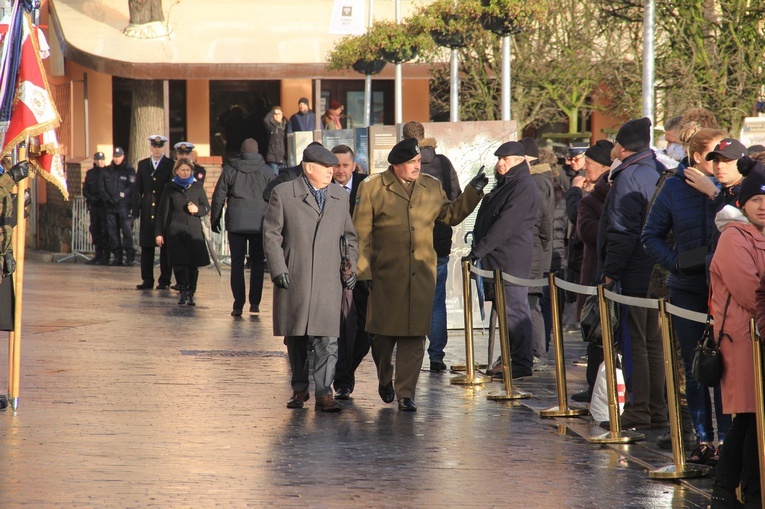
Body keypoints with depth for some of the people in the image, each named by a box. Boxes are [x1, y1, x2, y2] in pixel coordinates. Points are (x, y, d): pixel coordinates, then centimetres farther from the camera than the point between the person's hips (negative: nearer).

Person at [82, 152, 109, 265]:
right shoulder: (90, 173, 13)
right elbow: (85, 190, 13)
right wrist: (90, 197, -5)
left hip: (105, 205, -5)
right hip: (93, 205, 5)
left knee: (106, 231, -7)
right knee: (95, 230, 8)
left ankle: (105, 256, -6)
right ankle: (98, 254, 16)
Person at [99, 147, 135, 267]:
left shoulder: (129, 170, 2)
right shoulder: (107, 171, 13)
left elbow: (131, 188, -6)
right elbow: (101, 188, 10)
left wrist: (117, 198, -14)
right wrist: (108, 199, -7)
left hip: (124, 206, -4)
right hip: (110, 207, 4)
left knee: (127, 231, -9)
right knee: (112, 232, 3)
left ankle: (129, 257, -8)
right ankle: (117, 257, 8)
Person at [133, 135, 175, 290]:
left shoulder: (171, 165, 1)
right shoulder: (142, 165, 12)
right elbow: (137, 189, 11)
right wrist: (136, 210, 3)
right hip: (147, 212, 3)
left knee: (165, 248, 1)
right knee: (146, 247, 3)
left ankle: (164, 280, 6)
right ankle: (147, 280, 9)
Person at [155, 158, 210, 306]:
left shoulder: (197, 187, 10)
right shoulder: (170, 188, 6)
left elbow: (207, 208, 14)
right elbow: (162, 211, 5)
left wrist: (197, 209, -9)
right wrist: (159, 233, 0)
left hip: (194, 231, 1)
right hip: (175, 231, -1)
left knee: (194, 263, -2)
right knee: (179, 263, -7)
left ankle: (191, 293, 8)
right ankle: (182, 292, 5)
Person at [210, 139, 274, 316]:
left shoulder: (230, 170, 1)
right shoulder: (266, 171, 1)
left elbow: (218, 196, 5)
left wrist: (215, 219, 15)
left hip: (236, 223, 0)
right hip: (259, 223, 0)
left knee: (237, 262, 3)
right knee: (258, 262, 10)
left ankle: (238, 305, -3)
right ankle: (255, 302, 6)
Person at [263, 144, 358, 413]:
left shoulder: (340, 195, 13)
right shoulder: (283, 194, 2)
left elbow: (349, 235, 20)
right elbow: (271, 234, 0)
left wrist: (351, 266, 9)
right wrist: (278, 269, -8)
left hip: (328, 280, 1)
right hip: (293, 278, -1)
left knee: (327, 339, -9)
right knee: (295, 337, 8)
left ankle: (324, 392, -9)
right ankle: (299, 388, 21)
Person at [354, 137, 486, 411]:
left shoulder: (432, 187, 11)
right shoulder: (372, 188, -1)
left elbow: (450, 215, 24)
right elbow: (361, 234, -1)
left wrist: (472, 192, 11)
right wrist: (362, 273, -6)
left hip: (421, 274, 2)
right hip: (386, 275, -2)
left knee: (415, 333, -3)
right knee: (384, 332, 6)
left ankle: (406, 393, 2)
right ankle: (385, 381, 33)